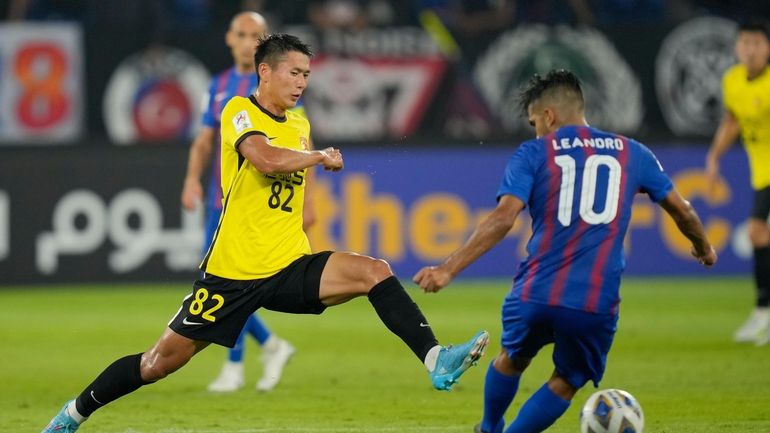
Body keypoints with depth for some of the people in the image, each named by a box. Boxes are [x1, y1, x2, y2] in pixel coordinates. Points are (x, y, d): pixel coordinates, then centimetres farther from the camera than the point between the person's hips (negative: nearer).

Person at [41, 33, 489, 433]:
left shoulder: (300, 125, 13)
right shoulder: (239, 111, -8)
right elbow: (267, 159, -28)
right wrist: (322, 157, -13)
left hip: (290, 268, 5)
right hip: (234, 270, -5)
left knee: (375, 272, -17)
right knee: (163, 360, 1)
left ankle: (436, 360, -25)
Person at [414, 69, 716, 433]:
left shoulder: (534, 153, 3)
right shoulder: (631, 153, 12)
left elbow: (503, 218, -11)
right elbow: (682, 212, 22)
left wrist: (448, 269, -15)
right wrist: (703, 248, 43)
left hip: (535, 295, 0)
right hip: (596, 304, 0)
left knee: (511, 360, 29)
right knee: (566, 383, 22)